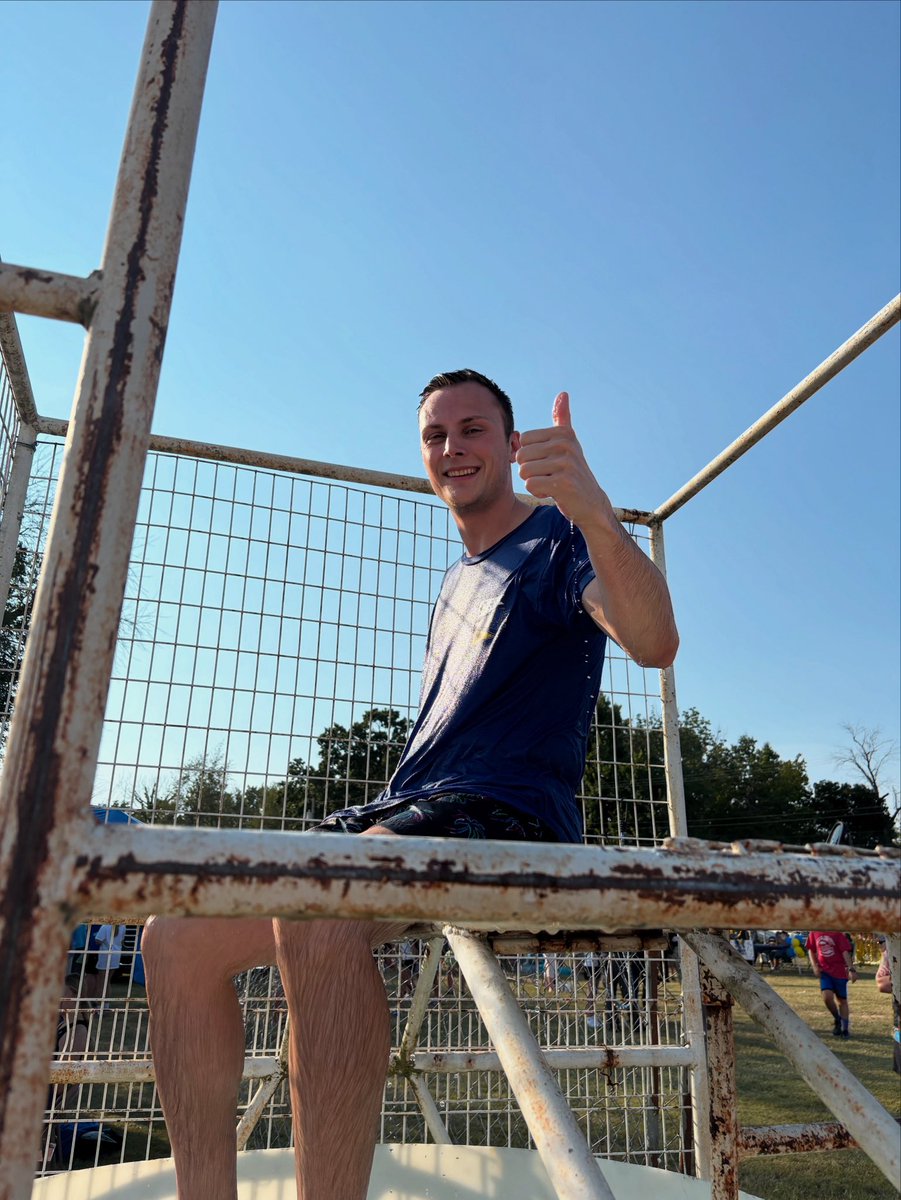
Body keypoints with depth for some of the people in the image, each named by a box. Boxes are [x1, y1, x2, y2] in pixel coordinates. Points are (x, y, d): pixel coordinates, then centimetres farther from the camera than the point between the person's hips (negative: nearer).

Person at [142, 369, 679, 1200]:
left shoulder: (559, 539, 1)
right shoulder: (461, 577, 24)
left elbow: (654, 642, -20)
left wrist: (597, 513, -37)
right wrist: (388, 810, 19)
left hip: (508, 816, -8)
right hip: (404, 812, 8)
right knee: (179, 939, -2)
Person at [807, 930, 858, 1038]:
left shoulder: (838, 932, -11)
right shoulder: (814, 932, 1)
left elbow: (845, 951, -13)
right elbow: (811, 950, 13)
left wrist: (851, 969, -21)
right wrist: (814, 966, 1)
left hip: (840, 971, -2)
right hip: (824, 971, 2)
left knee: (842, 1000, 8)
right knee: (827, 997, -14)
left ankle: (845, 1029, 23)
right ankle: (837, 1020, 13)